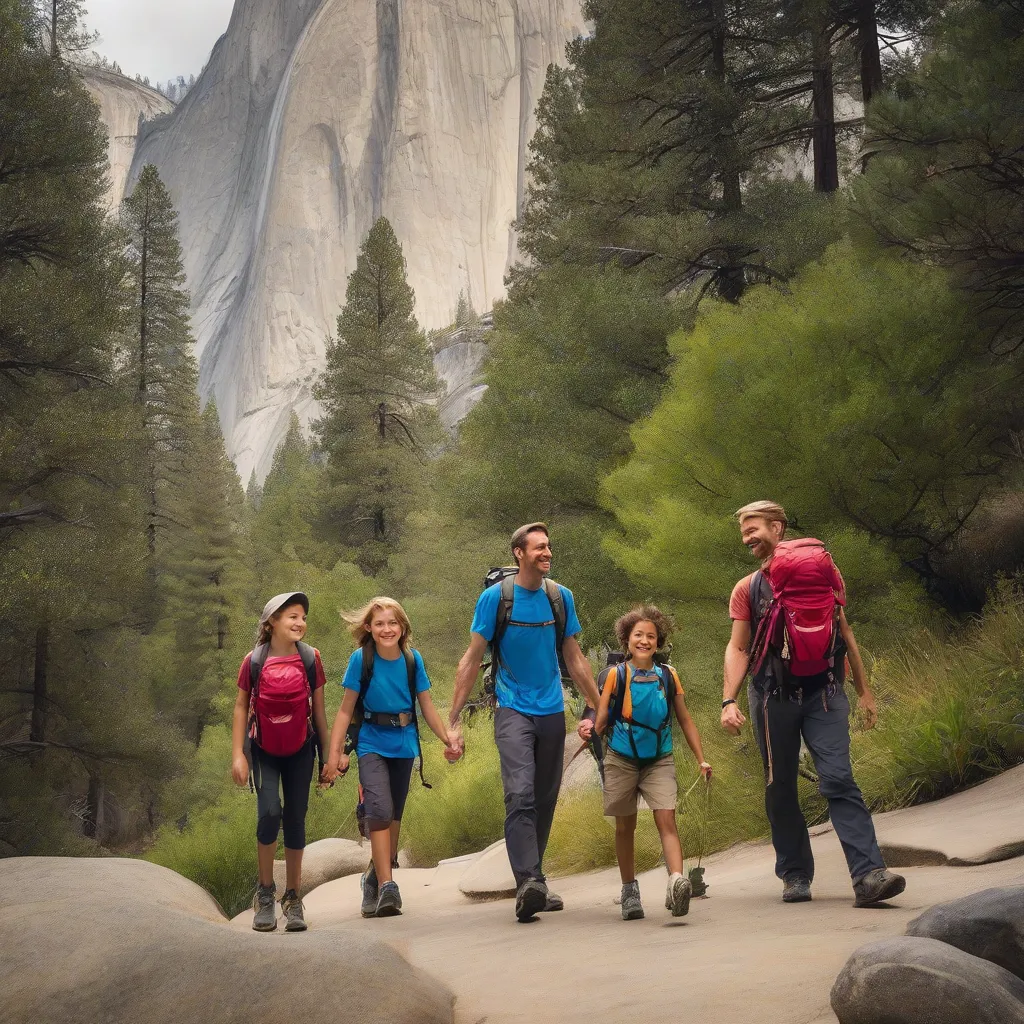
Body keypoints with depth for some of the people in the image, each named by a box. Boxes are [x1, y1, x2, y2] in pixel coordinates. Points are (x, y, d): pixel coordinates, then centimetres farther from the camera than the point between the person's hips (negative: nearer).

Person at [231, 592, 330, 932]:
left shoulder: (310, 658, -6)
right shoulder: (254, 661, -10)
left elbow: (318, 709, 2)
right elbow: (241, 707, -3)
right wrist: (237, 755, -7)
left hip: (300, 751, 2)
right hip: (264, 752, -2)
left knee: (295, 820, 3)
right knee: (269, 812, -18)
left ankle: (293, 898, 16)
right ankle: (265, 891, 1)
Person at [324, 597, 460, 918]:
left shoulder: (412, 659, -5)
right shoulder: (361, 659, -12)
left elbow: (426, 705, 4)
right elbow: (346, 709, -7)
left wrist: (447, 740, 1)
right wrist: (334, 752, -10)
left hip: (404, 745, 3)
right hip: (372, 744, -3)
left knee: (394, 816, 12)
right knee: (380, 811, -17)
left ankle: (374, 877, 30)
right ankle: (386, 886, -16)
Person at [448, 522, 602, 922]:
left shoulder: (561, 597, 5)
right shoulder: (495, 597, -6)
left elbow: (575, 659, 15)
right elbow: (471, 660, -3)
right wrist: (453, 720, -7)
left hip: (552, 711, 4)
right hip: (513, 710, -4)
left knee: (545, 801, 9)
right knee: (520, 795, -20)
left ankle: (534, 883, 21)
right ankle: (528, 883, -25)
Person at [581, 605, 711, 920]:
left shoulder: (668, 676, 0)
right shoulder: (615, 675, -5)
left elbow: (685, 720, 8)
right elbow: (601, 719, -4)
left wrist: (701, 760, 6)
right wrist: (589, 728, -25)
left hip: (659, 761, 1)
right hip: (621, 760, 0)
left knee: (666, 819, -16)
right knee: (625, 827, 9)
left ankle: (677, 882, -31)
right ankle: (629, 892, 21)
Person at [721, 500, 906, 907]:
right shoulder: (746, 589, 10)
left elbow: (843, 632, 15)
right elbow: (738, 648, 3)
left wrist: (863, 690, 13)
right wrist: (729, 700, -11)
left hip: (823, 691, -1)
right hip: (772, 695, 2)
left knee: (838, 778, -14)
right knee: (780, 789, 3)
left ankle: (868, 875, -22)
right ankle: (796, 876, 13)